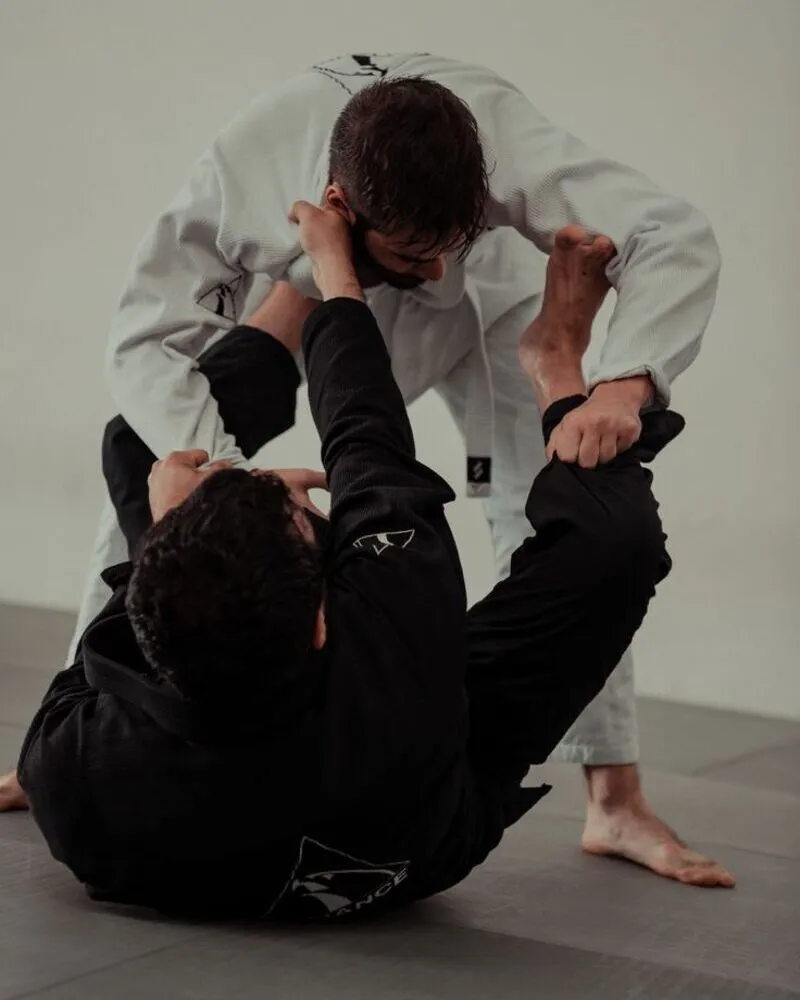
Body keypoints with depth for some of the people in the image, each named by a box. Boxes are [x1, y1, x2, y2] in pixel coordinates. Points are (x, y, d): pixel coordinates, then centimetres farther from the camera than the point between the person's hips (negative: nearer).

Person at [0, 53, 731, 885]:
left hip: (478, 301, -1)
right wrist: (220, 467, -51)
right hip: (299, 297, 1)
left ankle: (616, 802, -4)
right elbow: (149, 339, -34)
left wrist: (623, 383, -66)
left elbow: (675, 239, -48)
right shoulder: (244, 170, -42)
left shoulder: (498, 138, -45)